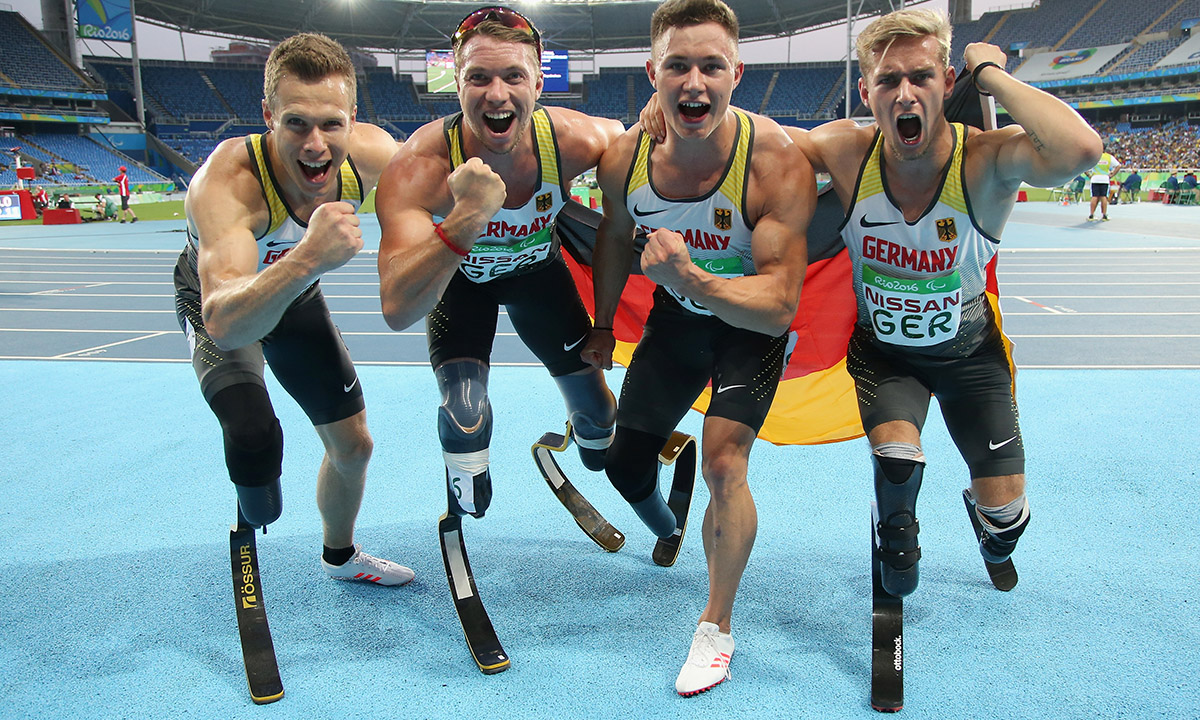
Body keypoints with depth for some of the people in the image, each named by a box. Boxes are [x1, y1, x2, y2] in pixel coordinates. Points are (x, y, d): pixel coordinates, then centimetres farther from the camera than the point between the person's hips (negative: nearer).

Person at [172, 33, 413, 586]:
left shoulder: (369, 153, -29)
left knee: (353, 444, 12)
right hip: (217, 302, -4)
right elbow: (226, 324, -55)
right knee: (254, 433, -31)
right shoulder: (227, 182, -43)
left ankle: (339, 555, 43)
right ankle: (251, 529, 8)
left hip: (296, 297, 5)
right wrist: (306, 259, -69)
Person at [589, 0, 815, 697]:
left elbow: (780, 303, -34)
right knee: (625, 463, 11)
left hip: (753, 323, -4)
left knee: (724, 460, -20)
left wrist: (691, 279, -50)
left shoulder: (777, 160, -32)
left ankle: (718, 626, 6)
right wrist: (603, 326, 13)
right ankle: (669, 535, 50)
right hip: (678, 311, 5)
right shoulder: (626, 157, -20)